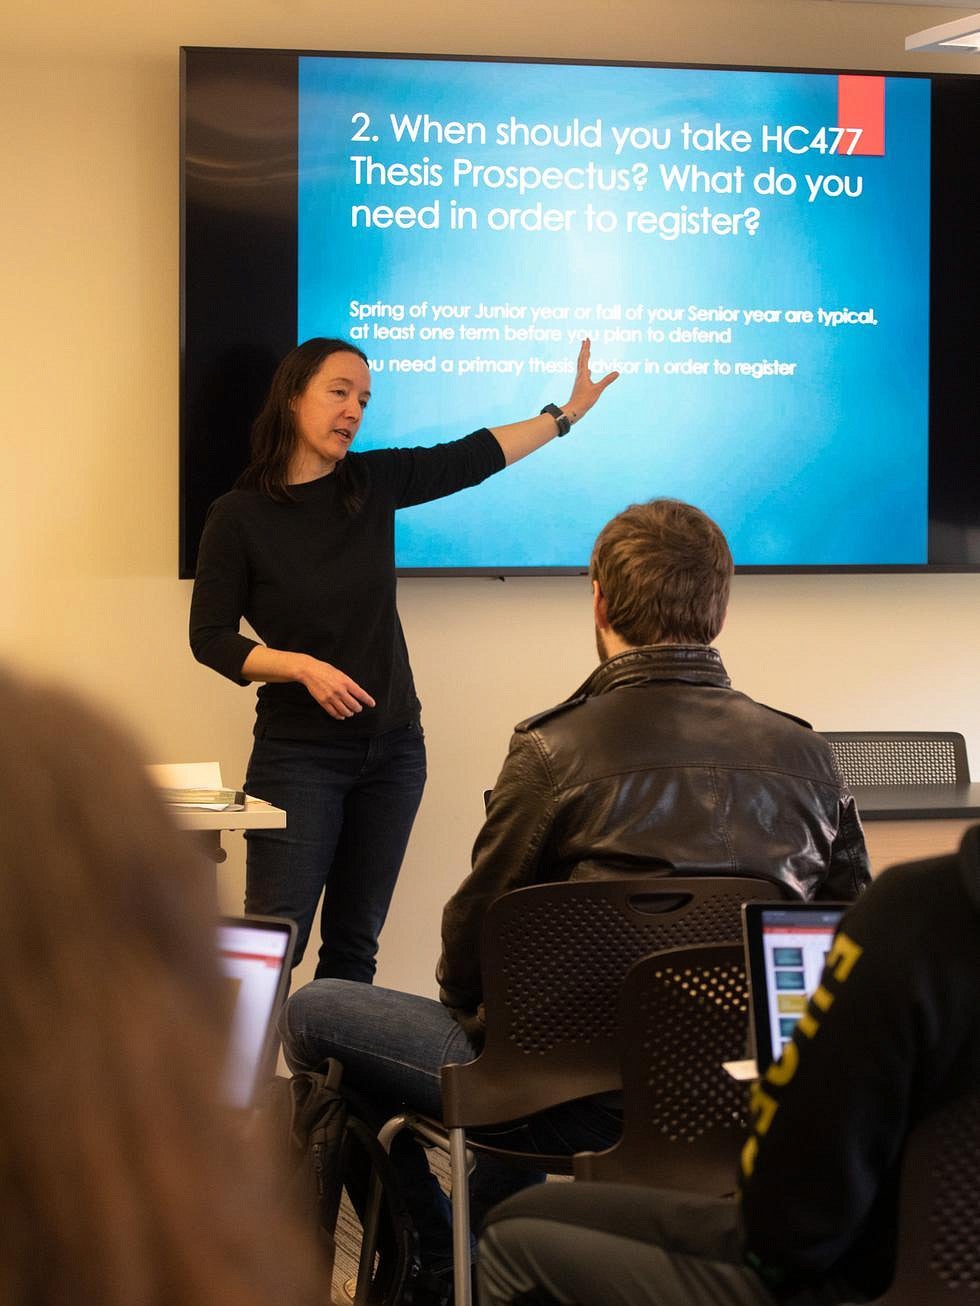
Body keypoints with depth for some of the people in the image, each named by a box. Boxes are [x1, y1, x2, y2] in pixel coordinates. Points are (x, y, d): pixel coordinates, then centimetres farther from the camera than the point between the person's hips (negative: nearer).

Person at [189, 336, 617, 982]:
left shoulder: (373, 484, 4)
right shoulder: (238, 516, -7)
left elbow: (473, 458, 14)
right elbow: (210, 637, -7)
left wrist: (569, 412, 16)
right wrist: (304, 668, -19)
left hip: (392, 750, 5)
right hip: (298, 753, -5)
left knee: (355, 945, 8)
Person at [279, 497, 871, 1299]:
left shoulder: (556, 750, -14)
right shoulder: (805, 754, -2)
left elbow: (471, 949, -6)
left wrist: (470, 1013, 18)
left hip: (591, 1099, -6)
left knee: (313, 1014, 11)